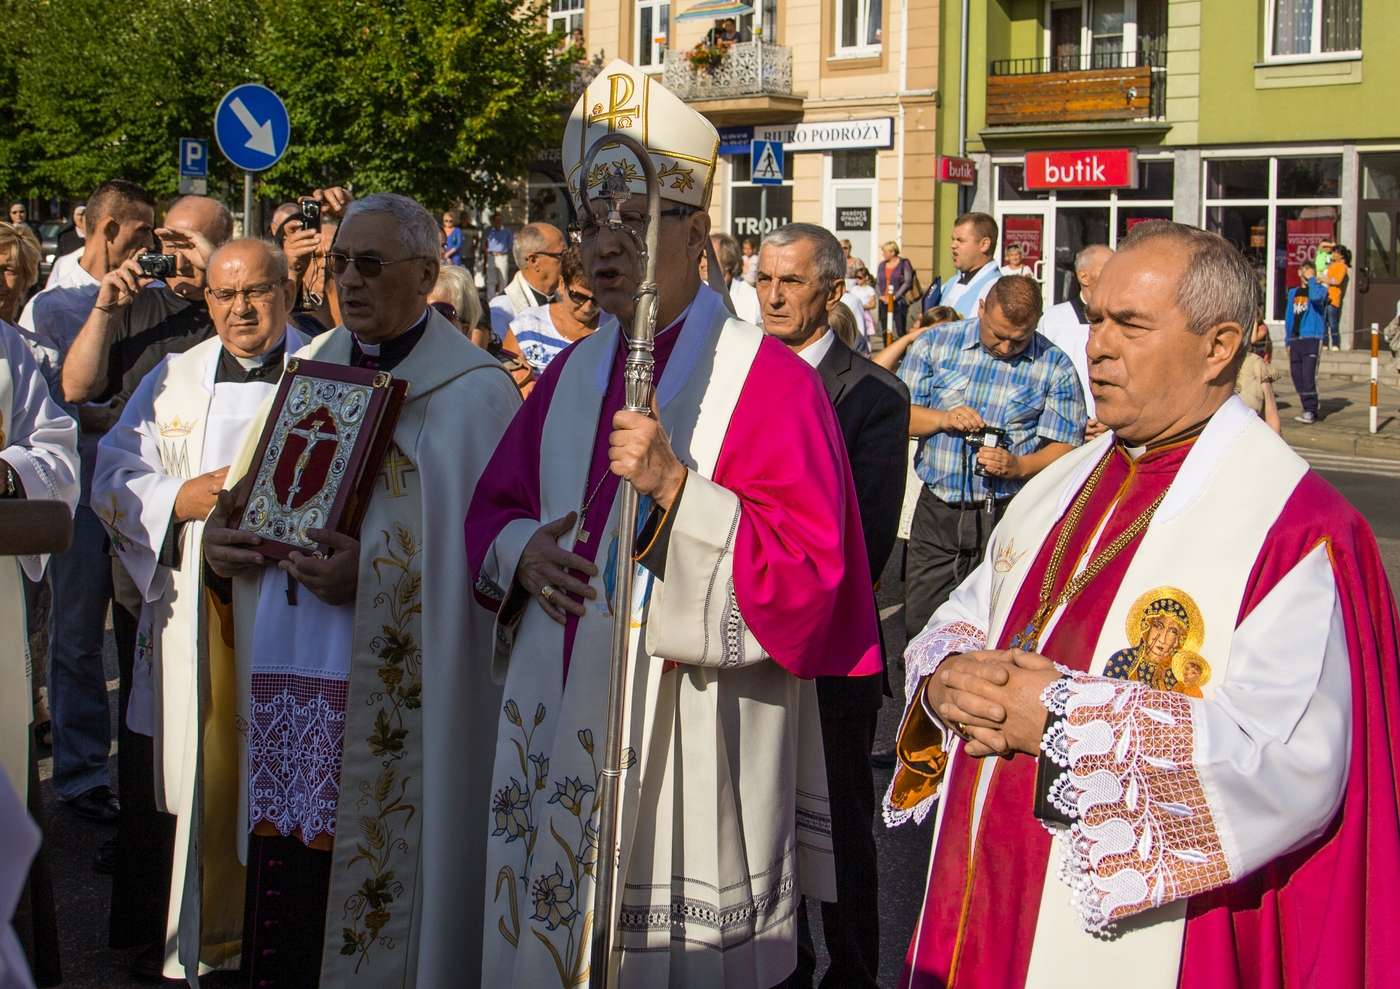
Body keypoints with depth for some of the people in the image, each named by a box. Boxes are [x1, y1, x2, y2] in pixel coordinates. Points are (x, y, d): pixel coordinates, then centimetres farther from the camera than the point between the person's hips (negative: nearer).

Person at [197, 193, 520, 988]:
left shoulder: (473, 391, -5)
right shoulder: (311, 369, 16)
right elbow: (247, 496, 23)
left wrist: (371, 574, -21)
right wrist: (219, 534, 2)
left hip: (386, 698, -6)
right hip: (280, 681, 6)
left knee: (362, 887, -1)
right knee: (281, 893, 7)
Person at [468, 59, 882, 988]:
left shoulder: (767, 378, -8)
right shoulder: (573, 373, 12)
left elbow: (810, 565, -15)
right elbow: (493, 507, 19)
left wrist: (674, 486, -25)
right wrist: (522, 551, -4)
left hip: (690, 737, -6)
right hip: (558, 727, 6)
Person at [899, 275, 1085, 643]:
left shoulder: (1055, 367, -1)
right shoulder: (935, 345, 4)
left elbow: (1065, 447, -3)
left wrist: (1018, 466, -20)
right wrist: (943, 419, -14)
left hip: (1008, 517, -2)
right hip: (937, 512, 2)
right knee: (919, 625, 6)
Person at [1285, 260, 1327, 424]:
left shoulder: (1320, 289, 2)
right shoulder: (1293, 292, 18)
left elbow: (1316, 296, -24)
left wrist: (1312, 279, -9)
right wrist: (1288, 341, 16)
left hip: (1312, 338, -6)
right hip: (1295, 340, 6)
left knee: (1308, 377, -14)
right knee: (1297, 378, 5)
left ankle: (1311, 411, -9)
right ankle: (1308, 410, 14)